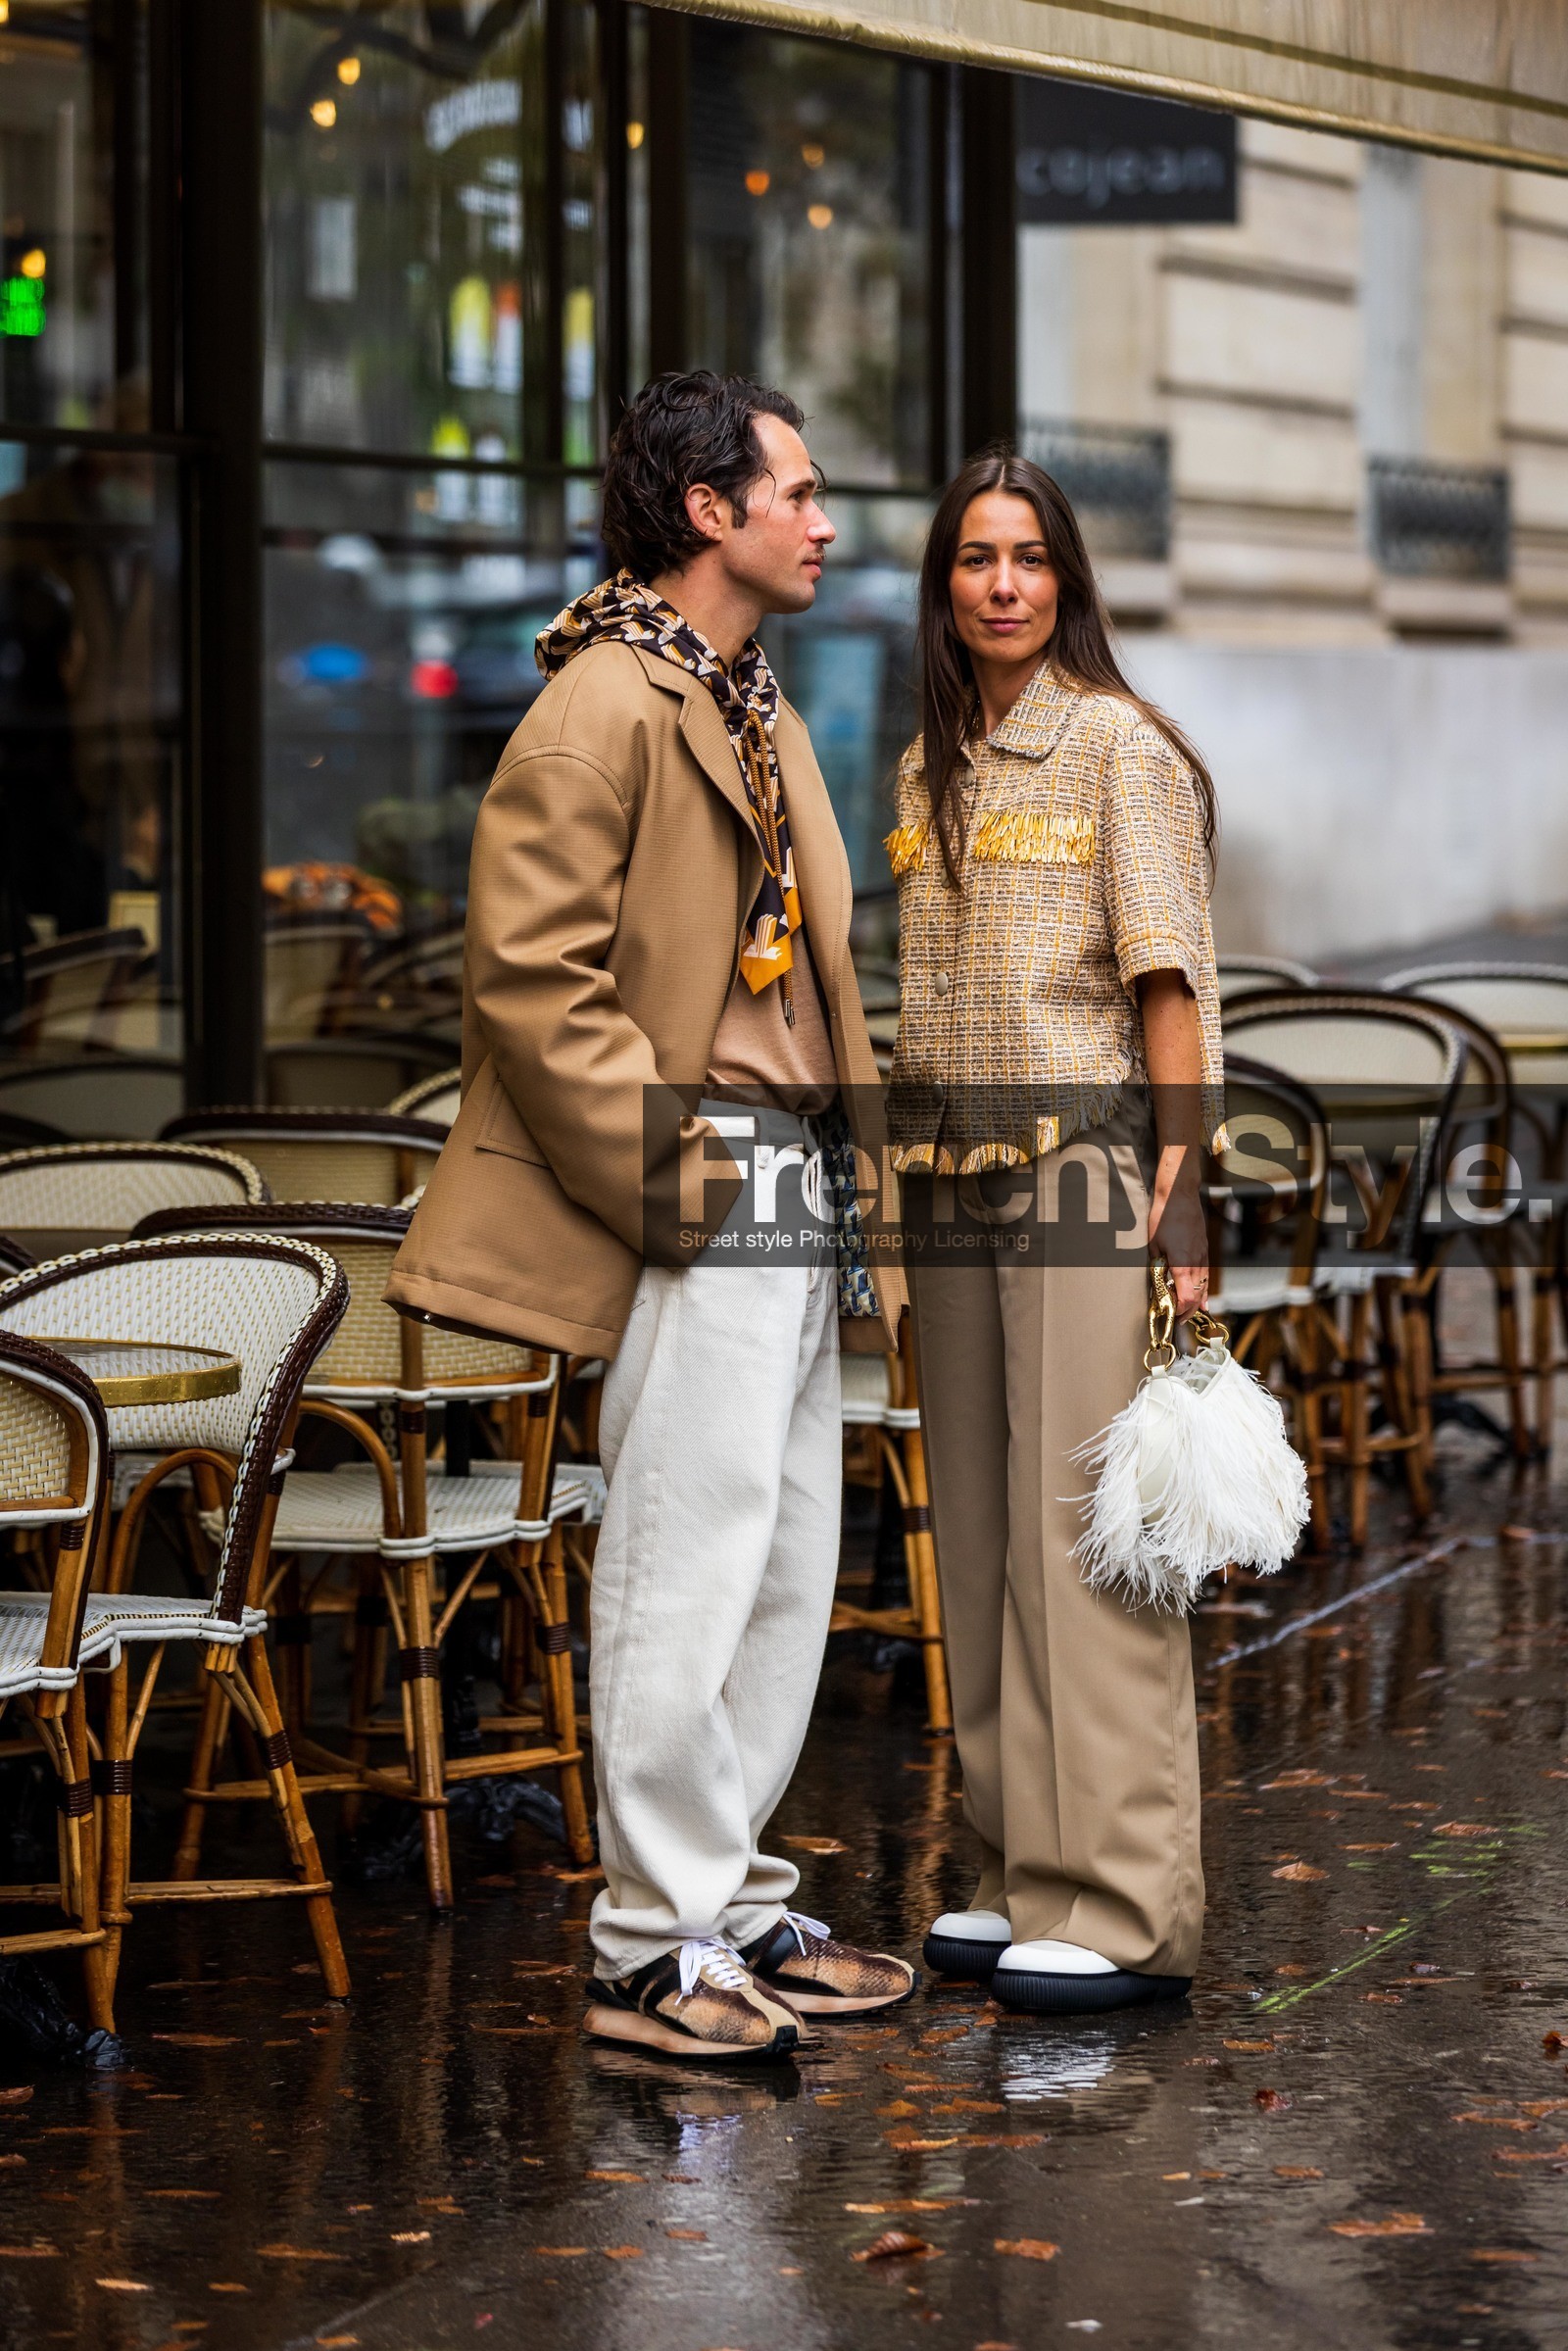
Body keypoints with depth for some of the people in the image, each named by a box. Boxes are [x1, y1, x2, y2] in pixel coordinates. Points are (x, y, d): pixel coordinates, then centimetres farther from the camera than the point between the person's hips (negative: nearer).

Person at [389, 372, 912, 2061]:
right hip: (700, 1217, -10)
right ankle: (654, 1947, 0)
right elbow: (530, 976, -18)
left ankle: (737, 1905, 22)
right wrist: (670, 1170, -18)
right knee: (685, 1570, -7)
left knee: (787, 1569, 12)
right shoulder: (604, 707, -11)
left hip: (791, 1196, 10)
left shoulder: (760, 717, 20)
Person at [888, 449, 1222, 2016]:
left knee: (1085, 1531, -9)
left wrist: (1181, 1191, -15)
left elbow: (1167, 974, -9)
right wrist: (896, 1185, 11)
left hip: (1085, 1165, -7)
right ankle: (1021, 1875, 16)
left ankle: (1125, 1909, -6)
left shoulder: (1119, 743, -4)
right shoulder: (928, 771, 14)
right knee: (980, 1535, 8)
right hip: (950, 1180, 7)